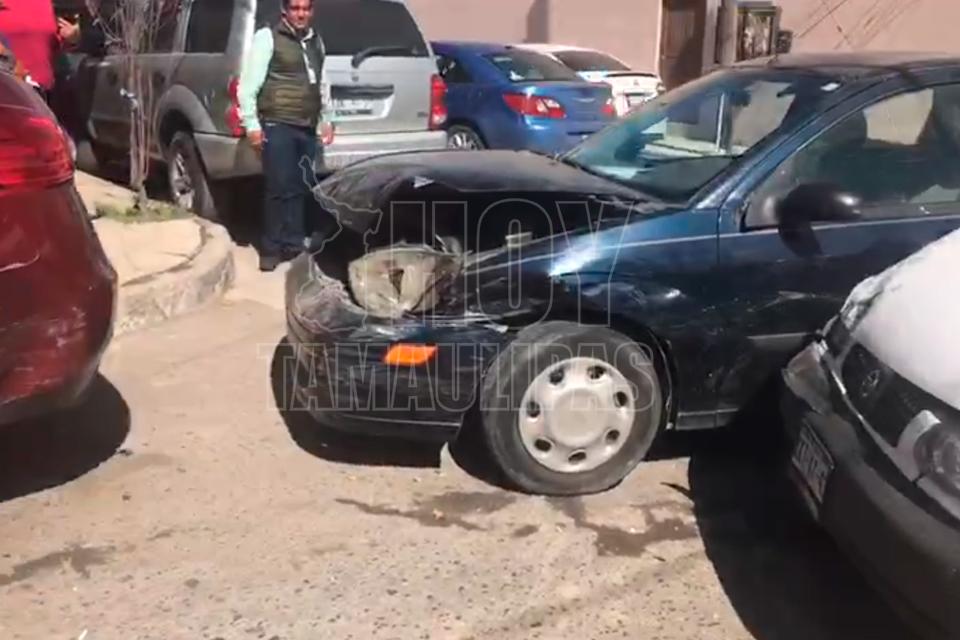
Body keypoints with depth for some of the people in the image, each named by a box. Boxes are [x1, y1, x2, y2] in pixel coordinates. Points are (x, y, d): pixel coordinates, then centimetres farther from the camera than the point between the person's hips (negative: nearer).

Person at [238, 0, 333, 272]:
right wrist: (252, 124, -11)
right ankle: (271, 250, 1)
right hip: (277, 126, -6)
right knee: (280, 189, -8)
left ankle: (293, 246, 14)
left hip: (308, 129, 6)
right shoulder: (267, 37, -2)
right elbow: (248, 84, -7)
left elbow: (322, 84, 25)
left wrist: (326, 119, 18)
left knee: (301, 189, 6)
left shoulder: (316, 41, 18)